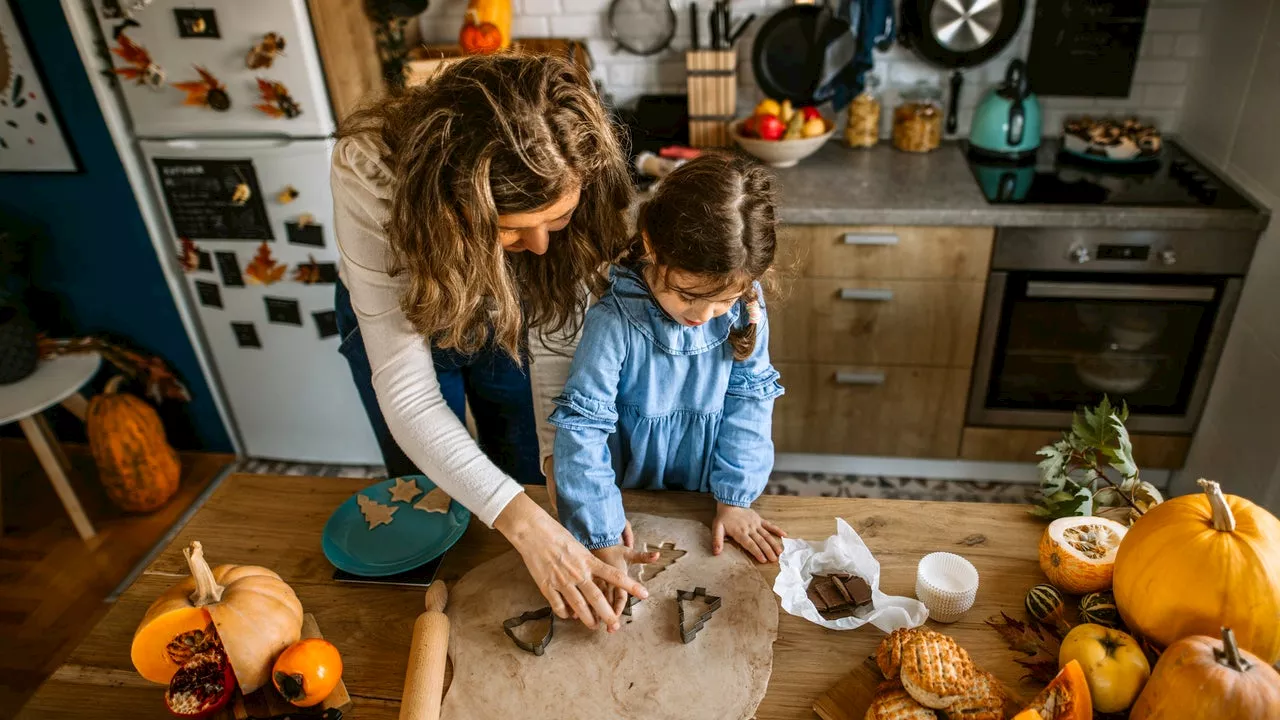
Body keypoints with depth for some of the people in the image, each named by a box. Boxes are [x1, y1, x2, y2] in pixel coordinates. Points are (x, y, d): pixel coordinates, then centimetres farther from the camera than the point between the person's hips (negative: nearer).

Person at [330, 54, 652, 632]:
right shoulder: (369, 172, -42)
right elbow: (406, 392, -41)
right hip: (393, 315, -1)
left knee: (533, 483, 16)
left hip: (507, 312, 2)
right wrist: (525, 524, -49)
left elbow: (559, 325, -23)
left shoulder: (559, 183, -35)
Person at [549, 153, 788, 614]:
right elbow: (582, 429, -26)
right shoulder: (614, 321, -29)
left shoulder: (745, 305, -16)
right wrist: (604, 544, -27)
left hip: (702, 496, 3)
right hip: (631, 497, -2)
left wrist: (736, 498, -7)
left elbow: (749, 401, -7)